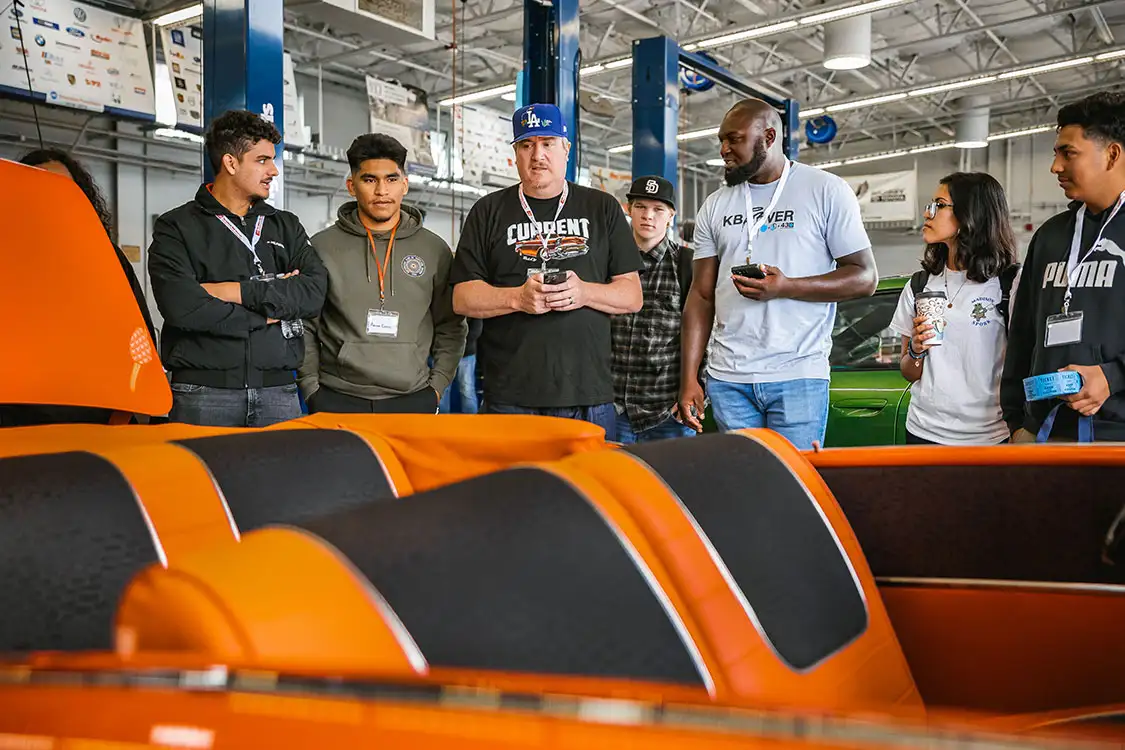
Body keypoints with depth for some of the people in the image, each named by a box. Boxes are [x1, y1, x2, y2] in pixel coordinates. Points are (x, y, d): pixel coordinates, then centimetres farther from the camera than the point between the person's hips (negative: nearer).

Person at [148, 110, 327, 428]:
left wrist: (239, 291, -10)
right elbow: (180, 307, -13)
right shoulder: (176, 228, 4)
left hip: (278, 391, 3)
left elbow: (315, 293, -2)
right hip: (203, 393, -3)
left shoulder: (287, 227, 16)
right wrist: (268, 314, -7)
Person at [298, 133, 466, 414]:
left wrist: (436, 385, 2)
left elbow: (451, 328, 10)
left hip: (413, 399, 1)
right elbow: (303, 329, 6)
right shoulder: (322, 248, 4)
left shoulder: (434, 250, 8)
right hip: (337, 400, -1)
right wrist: (312, 389, 0)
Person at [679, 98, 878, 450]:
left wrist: (787, 287, -17)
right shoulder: (715, 206, 12)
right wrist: (688, 378, 3)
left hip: (799, 379, -3)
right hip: (727, 379, 4)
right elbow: (701, 296, 11)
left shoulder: (827, 191, 1)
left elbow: (865, 277, -2)